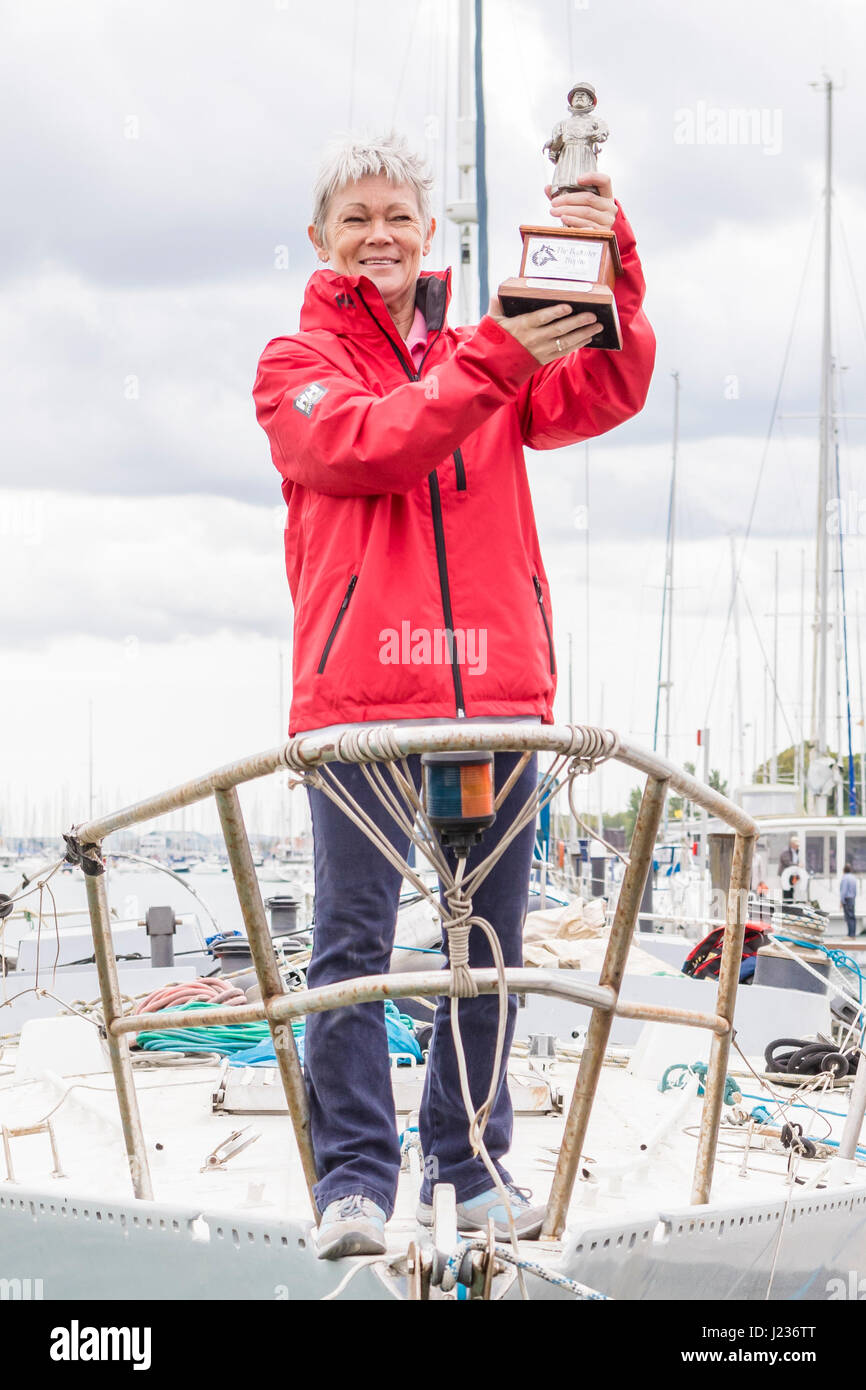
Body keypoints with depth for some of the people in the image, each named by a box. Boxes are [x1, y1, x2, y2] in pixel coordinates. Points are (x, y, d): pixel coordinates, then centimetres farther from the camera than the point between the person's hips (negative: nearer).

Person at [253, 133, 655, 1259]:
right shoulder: (297, 363, 10)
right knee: (354, 937, -7)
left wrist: (611, 269, -14)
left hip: (496, 687, 3)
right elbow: (365, 447, -11)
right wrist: (489, 363, -22)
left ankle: (471, 1166, 17)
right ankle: (355, 1179, -3)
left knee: (490, 941, 6)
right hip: (360, 690, -3)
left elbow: (601, 396, 1)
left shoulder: (490, 350, 19)